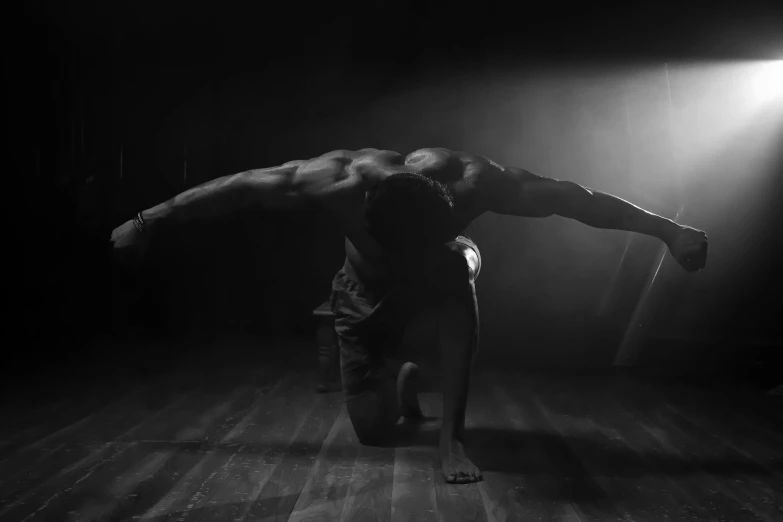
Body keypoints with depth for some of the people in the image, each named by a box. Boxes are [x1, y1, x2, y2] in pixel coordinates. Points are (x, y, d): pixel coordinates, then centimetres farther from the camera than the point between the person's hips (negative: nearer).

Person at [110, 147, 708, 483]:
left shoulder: (470, 182, -37)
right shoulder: (340, 180, -38)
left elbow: (574, 198, -27)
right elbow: (238, 186, -25)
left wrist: (669, 230, -23)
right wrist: (149, 220, -15)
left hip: (442, 272, 1)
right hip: (367, 294, 0)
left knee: (458, 275, -38)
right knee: (373, 430, -3)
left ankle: (453, 436, -24)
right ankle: (404, 383, 33)